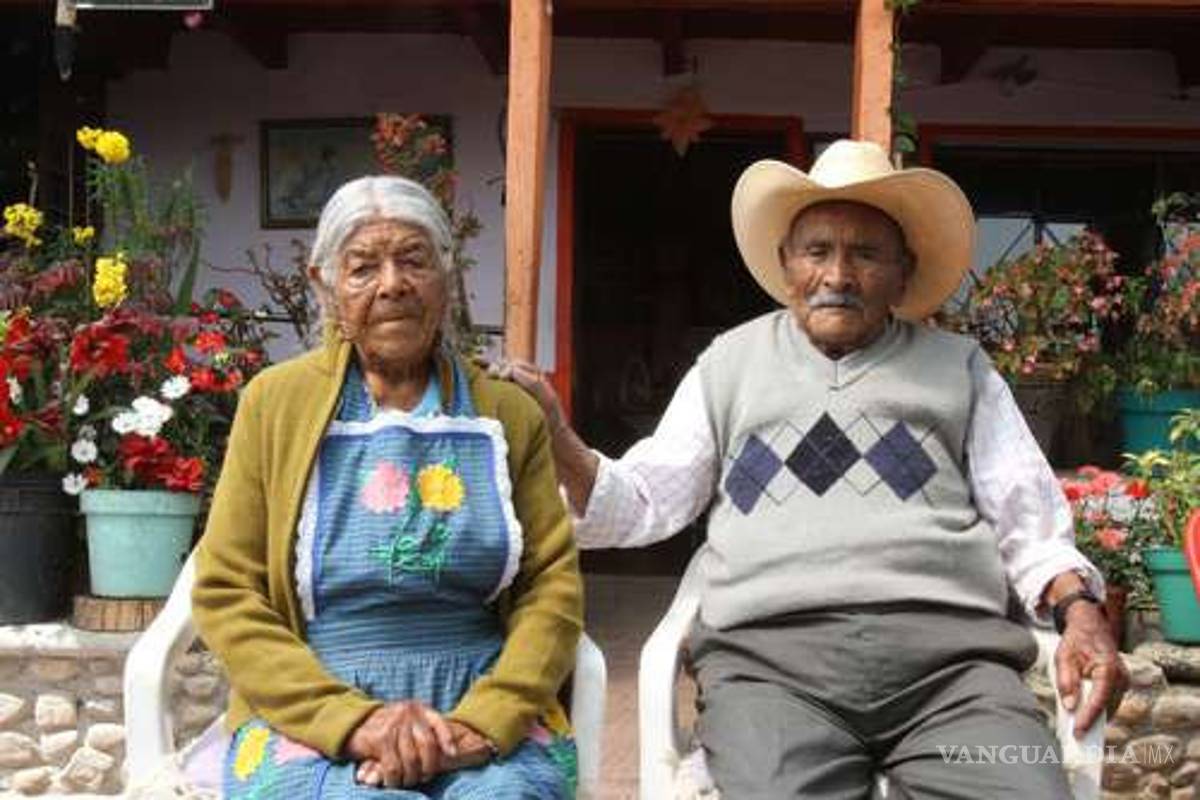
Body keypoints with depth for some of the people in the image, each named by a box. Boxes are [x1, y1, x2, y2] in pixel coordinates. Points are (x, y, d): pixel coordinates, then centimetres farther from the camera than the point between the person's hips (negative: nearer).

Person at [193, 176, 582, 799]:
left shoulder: (509, 414, 10)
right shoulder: (274, 402, 6)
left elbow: (553, 585, 5)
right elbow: (225, 594, 1)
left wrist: (480, 722, -13)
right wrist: (351, 719, -13)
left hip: (483, 708, 1)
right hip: (309, 715, -1)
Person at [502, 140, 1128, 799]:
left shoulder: (958, 367, 21)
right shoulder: (731, 362, 22)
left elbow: (1029, 522, 17)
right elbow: (644, 503, 18)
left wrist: (1078, 608, -3)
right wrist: (557, 442, 1)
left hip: (950, 653, 1)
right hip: (769, 652, 0)